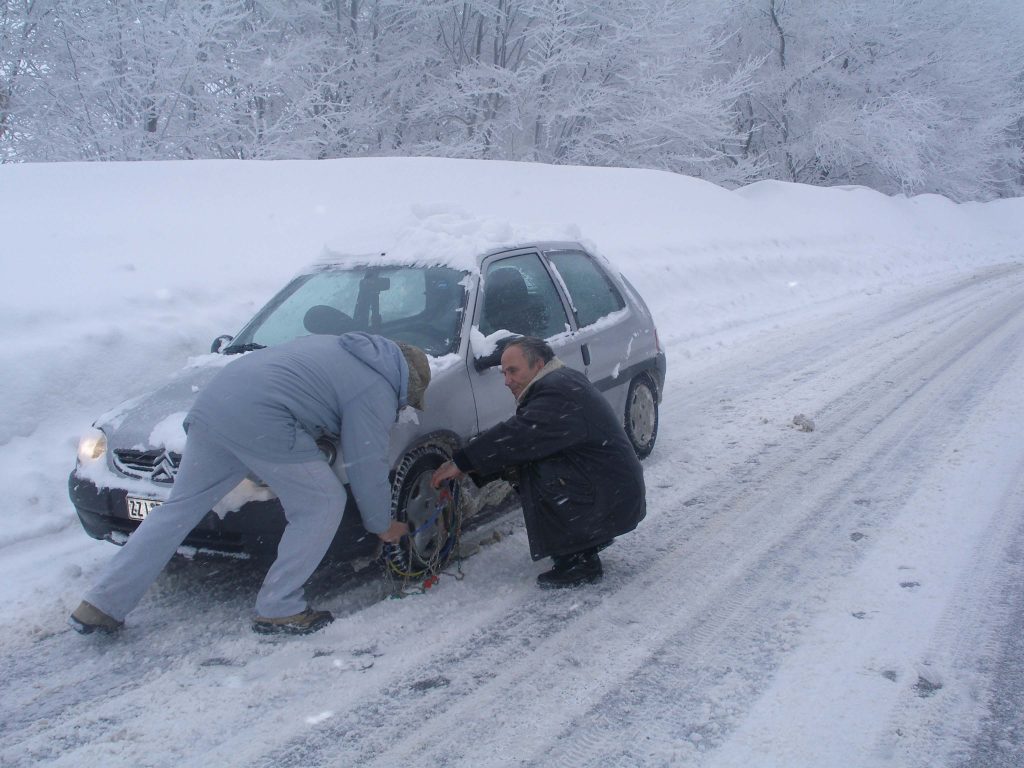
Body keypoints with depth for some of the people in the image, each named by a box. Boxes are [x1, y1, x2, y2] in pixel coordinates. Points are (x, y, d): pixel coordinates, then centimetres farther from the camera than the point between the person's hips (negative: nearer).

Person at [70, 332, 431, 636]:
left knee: (180, 508, 15)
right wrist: (383, 525, 17)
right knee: (323, 503, 5)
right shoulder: (377, 392, 3)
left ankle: (100, 606, 19)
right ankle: (278, 609, 9)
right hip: (259, 421, -9)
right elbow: (368, 468, 4)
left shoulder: (341, 349, 27)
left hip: (211, 403, 9)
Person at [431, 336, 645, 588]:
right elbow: (519, 438, 11)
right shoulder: (562, 383, 13)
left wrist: (461, 462, -20)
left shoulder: (559, 392, -19)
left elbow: (516, 436, -28)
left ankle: (577, 562, -9)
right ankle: (584, 544, 17)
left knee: (534, 475, -21)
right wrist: (471, 471, 1)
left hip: (613, 505, -10)